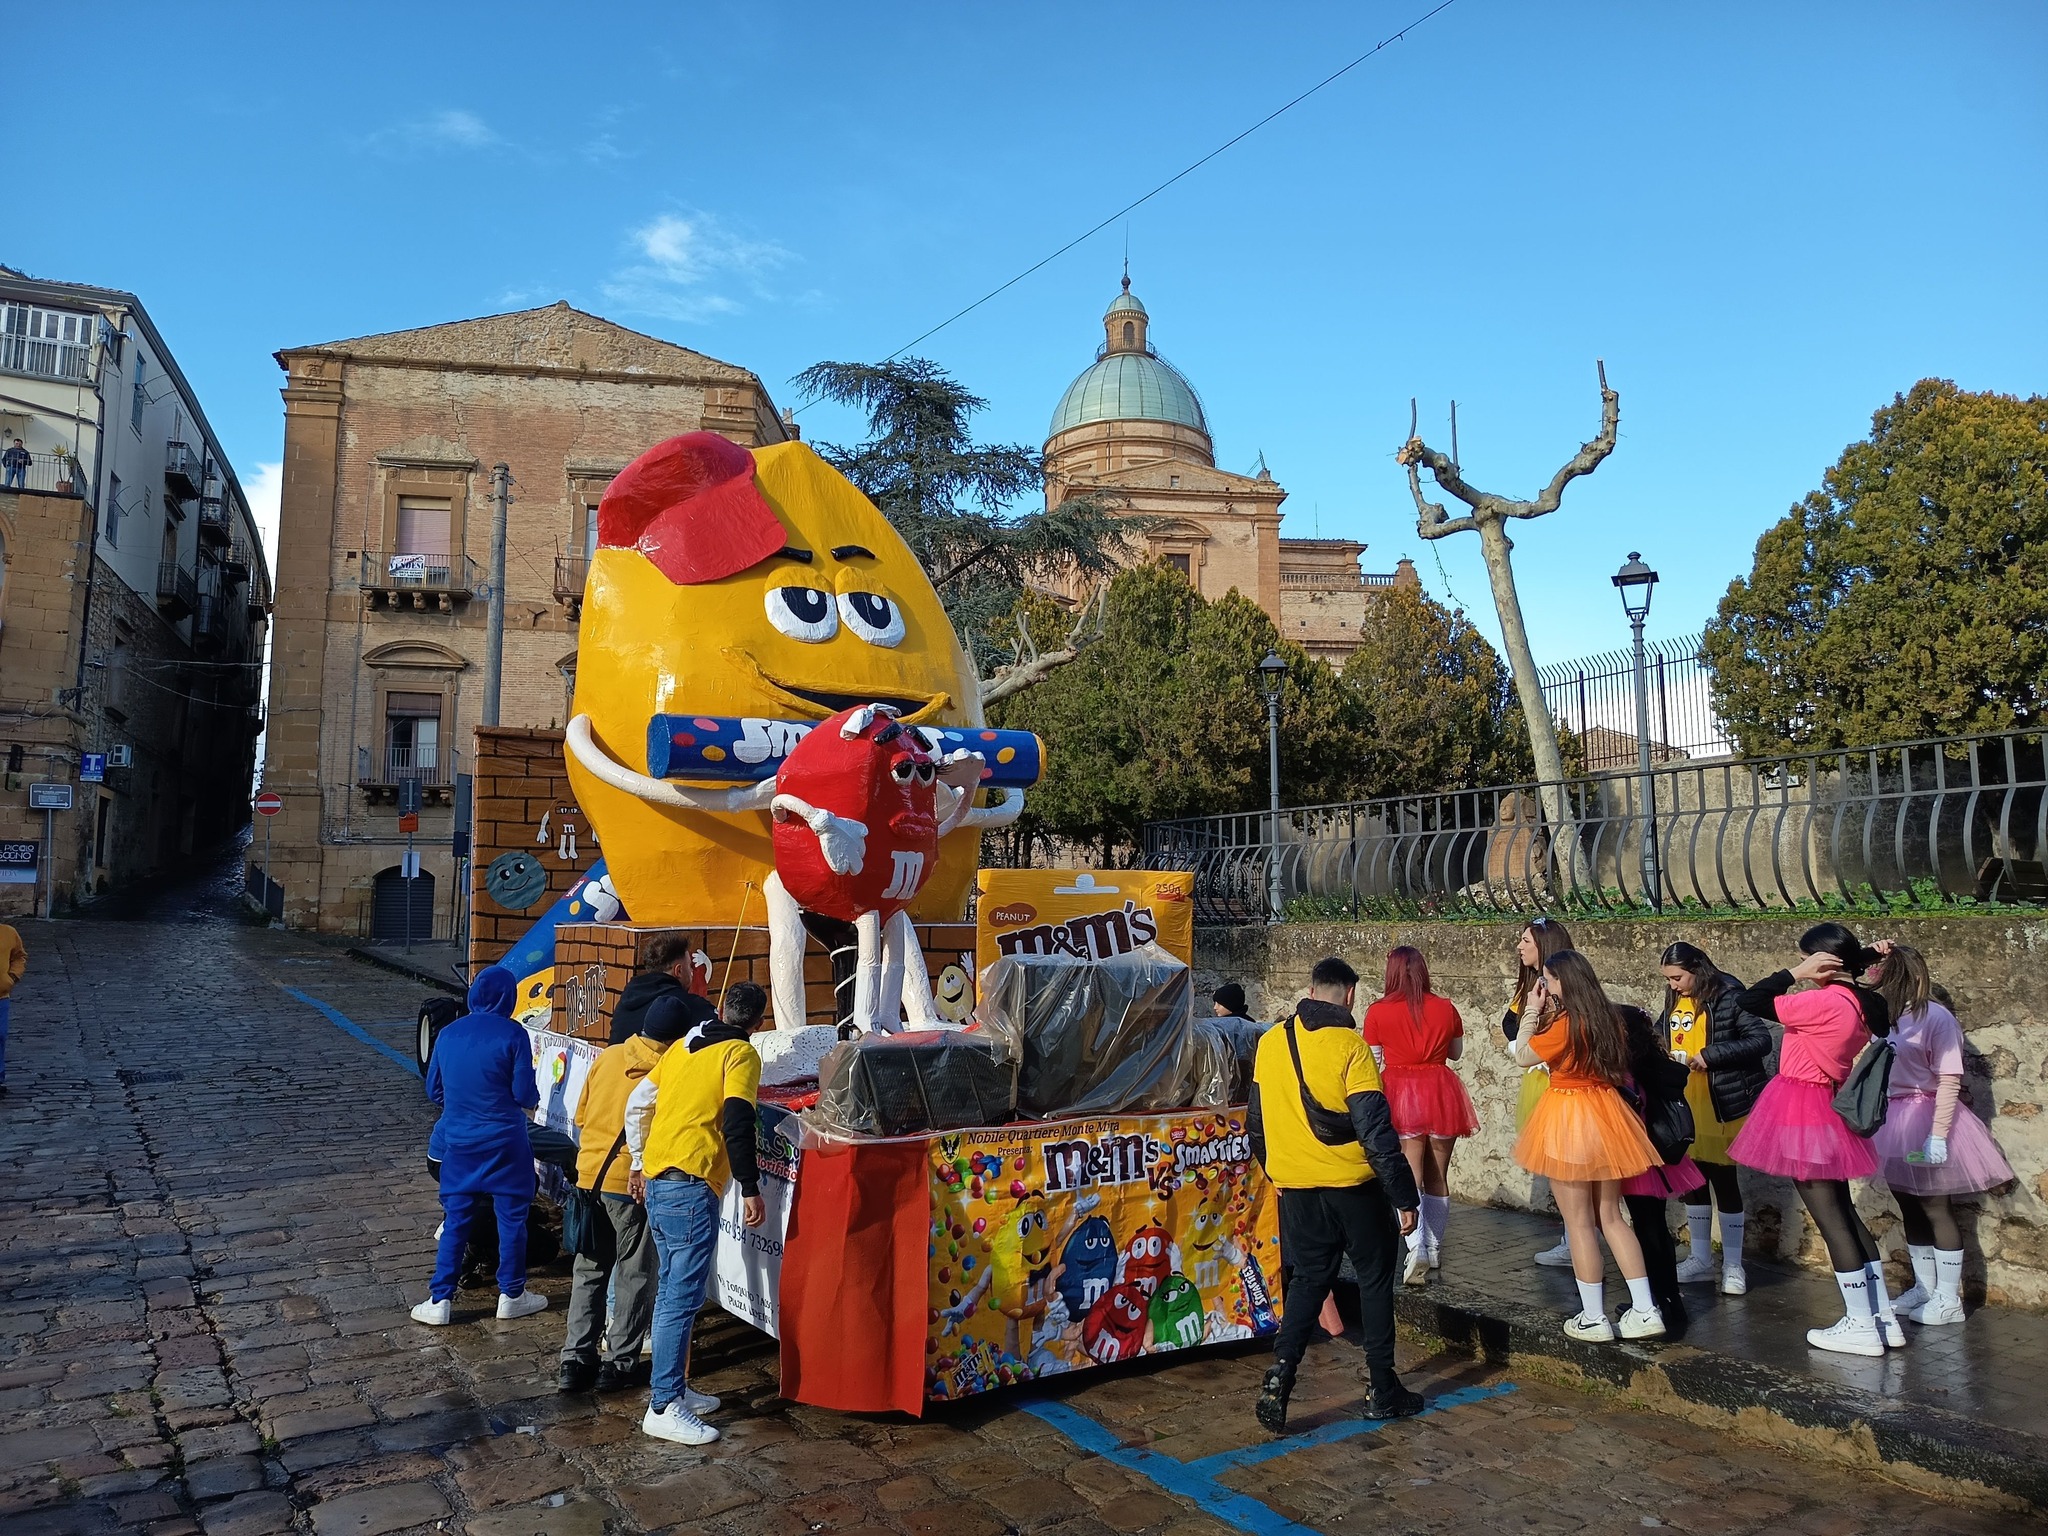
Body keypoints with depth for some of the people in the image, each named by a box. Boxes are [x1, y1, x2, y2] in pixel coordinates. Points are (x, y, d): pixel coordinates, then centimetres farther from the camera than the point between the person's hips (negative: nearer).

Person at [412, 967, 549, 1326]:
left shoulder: (448, 1034, 1)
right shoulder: (512, 1035, -14)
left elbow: (434, 1089, 10)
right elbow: (525, 1093, -12)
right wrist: (531, 1104, 10)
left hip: (458, 1142, 4)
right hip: (504, 1142, -4)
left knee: (456, 1220, 11)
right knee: (511, 1218, 8)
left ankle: (440, 1300, 12)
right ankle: (512, 1295, 17)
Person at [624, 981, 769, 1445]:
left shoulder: (683, 1046, 17)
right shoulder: (741, 1054, -5)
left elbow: (637, 1103, 18)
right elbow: (737, 1124, -16)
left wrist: (639, 1163, 27)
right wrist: (751, 1189, -13)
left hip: (656, 1181, 8)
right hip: (691, 1185, -8)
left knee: (672, 1290, 16)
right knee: (682, 1297, -5)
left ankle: (673, 1388, 25)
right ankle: (664, 1408, -2)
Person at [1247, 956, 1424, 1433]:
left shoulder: (1272, 1041, 2)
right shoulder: (1349, 1046, -15)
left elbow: (1256, 1121, 10)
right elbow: (1376, 1131, -17)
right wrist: (1405, 1196, -9)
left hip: (1296, 1186, 4)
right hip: (1353, 1184, -4)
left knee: (1308, 1279, 16)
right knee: (1375, 1279, 13)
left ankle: (1281, 1372, 0)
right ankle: (1383, 1390, 20)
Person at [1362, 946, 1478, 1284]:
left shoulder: (1378, 1011, -7)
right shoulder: (1446, 1008, 0)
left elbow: (1373, 1061, -1)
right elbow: (1456, 1052, 14)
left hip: (1400, 1095, -2)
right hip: (1440, 1093, 3)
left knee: (1409, 1178, -2)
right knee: (1437, 1177, 15)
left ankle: (1416, 1248, -20)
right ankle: (1434, 1248, 28)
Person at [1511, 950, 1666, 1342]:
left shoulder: (1565, 1022, -19)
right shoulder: (1607, 1017, 4)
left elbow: (1524, 1056, -7)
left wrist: (1534, 1011, -4)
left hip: (1568, 1118, -8)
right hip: (1604, 1116, 8)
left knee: (1579, 1223, 2)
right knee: (1611, 1217, 15)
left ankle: (1593, 1318, 9)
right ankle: (1645, 1311, 15)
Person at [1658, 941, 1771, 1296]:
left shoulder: (1728, 997, -15)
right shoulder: (1675, 1000, 7)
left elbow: (1761, 1040, -21)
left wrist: (1711, 1055, -25)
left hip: (1723, 1106, -7)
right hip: (1686, 1107, 7)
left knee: (1723, 1178, 2)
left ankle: (1732, 1266, 16)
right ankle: (1701, 1259, 24)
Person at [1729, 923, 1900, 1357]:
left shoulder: (1824, 1003, -23)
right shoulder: (1861, 1004, 2)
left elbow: (1750, 1002, -22)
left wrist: (1794, 974, -16)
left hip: (1803, 1115, -9)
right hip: (1827, 1113, 9)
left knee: (1830, 1219, -1)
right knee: (1844, 1214, 16)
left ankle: (1861, 1326, 6)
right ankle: (1884, 1317, 22)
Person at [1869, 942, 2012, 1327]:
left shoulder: (1935, 1017, -17)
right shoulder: (1885, 1012, 6)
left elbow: (1949, 1080, -19)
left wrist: (1938, 1135, -22)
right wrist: (1873, 957, 2)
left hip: (1924, 1117, -8)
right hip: (1893, 1119, 8)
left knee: (1935, 1208, 2)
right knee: (1909, 1208, 15)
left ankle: (1949, 1300, 13)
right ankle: (1924, 1288, 27)